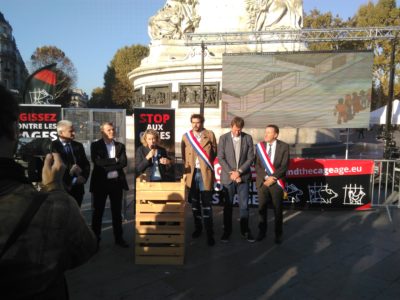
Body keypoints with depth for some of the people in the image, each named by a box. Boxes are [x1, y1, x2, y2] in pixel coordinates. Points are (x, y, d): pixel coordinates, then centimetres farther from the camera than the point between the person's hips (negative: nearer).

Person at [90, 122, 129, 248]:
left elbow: (124, 162, -5)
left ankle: (119, 238, 21)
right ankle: (95, 239, 19)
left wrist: (107, 166, -13)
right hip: (100, 182, -2)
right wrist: (115, 160, -10)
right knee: (98, 212, 7)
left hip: (116, 182, 3)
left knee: (117, 212, 11)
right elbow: (97, 162, -15)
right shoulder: (95, 145, 0)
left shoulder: (120, 146, 9)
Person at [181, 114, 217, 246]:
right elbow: (183, 154, 14)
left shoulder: (210, 135, 0)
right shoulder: (186, 136, 6)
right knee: (194, 202, 13)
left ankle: (209, 233, 4)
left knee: (206, 203, -3)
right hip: (191, 173, 3)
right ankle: (197, 227, 29)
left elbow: (214, 151, 7)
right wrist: (187, 167, 6)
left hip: (205, 173, -3)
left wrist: (207, 164, 4)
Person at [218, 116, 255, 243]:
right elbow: (221, 158, -5)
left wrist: (239, 172, -11)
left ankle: (245, 230, 21)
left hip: (243, 177, 1)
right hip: (228, 177, 0)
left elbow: (250, 158, -2)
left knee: (244, 205, 5)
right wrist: (231, 173, -12)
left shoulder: (248, 138, 1)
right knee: (227, 205, 9)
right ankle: (227, 231, 22)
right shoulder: (223, 138, -2)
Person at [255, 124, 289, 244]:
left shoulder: (284, 146, -3)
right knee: (262, 208, 9)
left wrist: (273, 177, -16)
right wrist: (265, 177, -12)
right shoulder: (259, 146, 3)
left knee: (277, 209, 8)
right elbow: (257, 165, 0)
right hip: (262, 182, 2)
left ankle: (278, 234, 23)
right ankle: (262, 232, 24)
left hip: (277, 182, -2)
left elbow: (284, 166, -8)